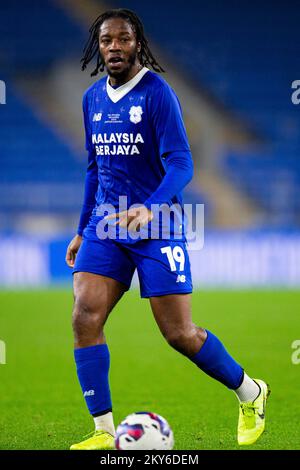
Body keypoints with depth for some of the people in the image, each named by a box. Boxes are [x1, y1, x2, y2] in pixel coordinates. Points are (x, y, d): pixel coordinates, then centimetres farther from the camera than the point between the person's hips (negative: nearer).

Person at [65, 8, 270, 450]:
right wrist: (83, 230, 20)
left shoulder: (157, 92, -11)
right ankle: (104, 433, -7)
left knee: (179, 333, -3)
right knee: (84, 318, -13)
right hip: (105, 223, 5)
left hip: (156, 226, -5)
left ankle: (249, 394, 23)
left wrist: (149, 207, -34)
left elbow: (180, 164, -18)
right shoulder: (93, 98, 10)